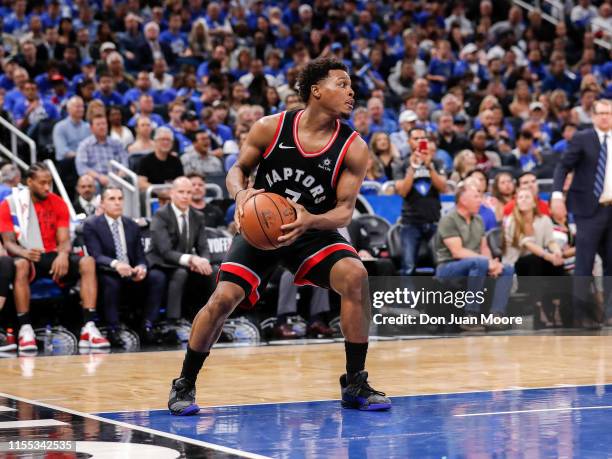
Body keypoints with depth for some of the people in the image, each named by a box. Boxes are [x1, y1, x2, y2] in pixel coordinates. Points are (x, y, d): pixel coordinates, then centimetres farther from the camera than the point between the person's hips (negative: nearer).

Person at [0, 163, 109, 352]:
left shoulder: (58, 204, 5)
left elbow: (64, 240, 0)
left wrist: (63, 254, -25)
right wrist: (24, 253, -31)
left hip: (53, 257, 3)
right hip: (28, 257, -3)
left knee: (88, 262, -24)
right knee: (21, 265, -39)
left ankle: (89, 328, -30)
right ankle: (25, 329, -35)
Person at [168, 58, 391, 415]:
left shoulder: (354, 148, -13)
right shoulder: (270, 128, -13)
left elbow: (345, 210, -13)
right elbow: (238, 169, 0)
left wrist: (310, 221, -34)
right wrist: (240, 193, -24)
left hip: (314, 231, 1)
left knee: (355, 276, -26)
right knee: (224, 298, -18)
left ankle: (355, 384, -11)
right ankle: (185, 384, 4)